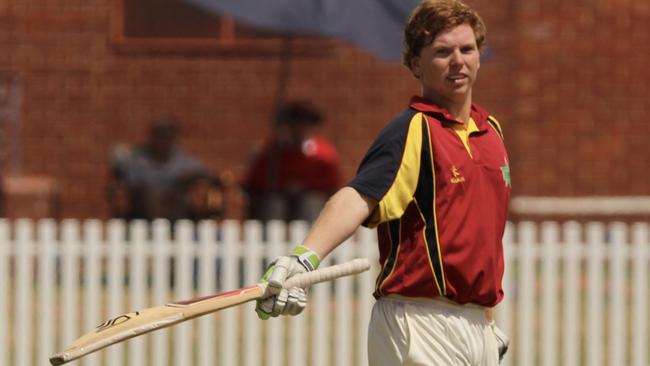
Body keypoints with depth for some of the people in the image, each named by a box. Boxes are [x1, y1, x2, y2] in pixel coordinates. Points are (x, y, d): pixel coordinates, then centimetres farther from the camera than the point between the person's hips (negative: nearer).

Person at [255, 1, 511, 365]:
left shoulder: (491, 129, 12)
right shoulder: (413, 130, -11)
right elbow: (358, 197, -28)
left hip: (476, 326, 7)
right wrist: (306, 257, -45)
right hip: (422, 330, -7)